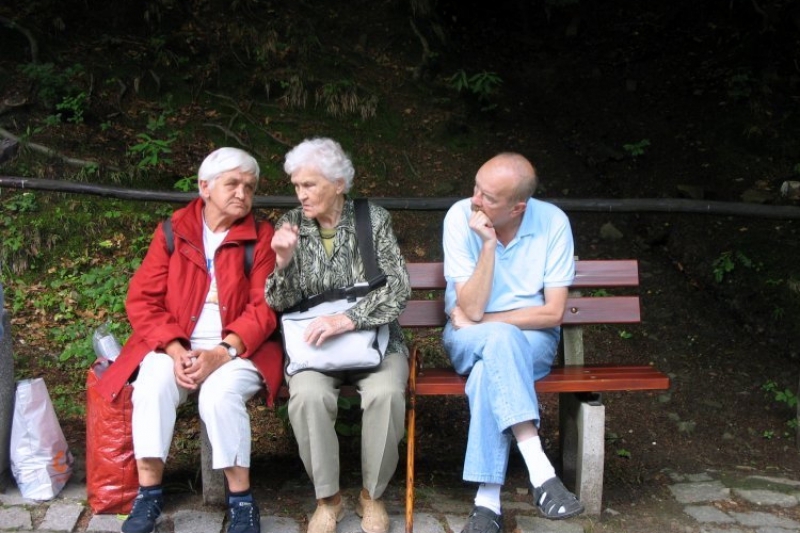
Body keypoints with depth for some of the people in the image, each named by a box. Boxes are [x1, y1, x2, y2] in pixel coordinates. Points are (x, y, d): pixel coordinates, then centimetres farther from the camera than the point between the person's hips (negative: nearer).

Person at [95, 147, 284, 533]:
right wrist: (176, 350, -16)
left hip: (238, 348, -2)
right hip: (175, 345, 2)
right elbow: (143, 299, 0)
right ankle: (149, 492, -15)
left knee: (220, 392, -32)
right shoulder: (172, 232, 6)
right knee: (153, 384, -29)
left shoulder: (261, 237, 1)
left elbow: (263, 308, -5)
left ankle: (241, 499, -17)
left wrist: (222, 353, -21)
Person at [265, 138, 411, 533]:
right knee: (308, 395, -31)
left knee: (386, 394, -31)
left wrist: (347, 319, -26)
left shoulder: (374, 220, -3)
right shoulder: (291, 226, 2)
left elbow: (399, 288, -12)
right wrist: (284, 262, -20)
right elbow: (280, 304, 1)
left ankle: (371, 495, -7)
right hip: (314, 344, 1)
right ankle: (327, 499, -9)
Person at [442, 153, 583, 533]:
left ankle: (488, 500, -30)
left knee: (489, 370, -33)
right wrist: (488, 244, -27)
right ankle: (540, 472, -36)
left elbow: (553, 313, -12)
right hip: (469, 341, 0)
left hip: (532, 339, 0)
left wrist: (481, 321, -14)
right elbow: (471, 310, -19)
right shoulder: (460, 216, -14)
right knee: (501, 339, -35)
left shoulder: (553, 222, -12)